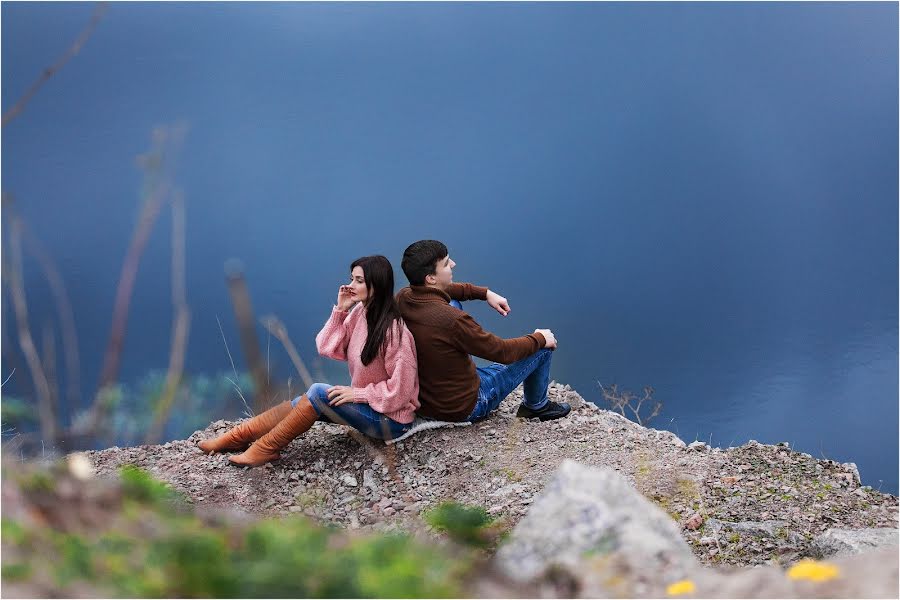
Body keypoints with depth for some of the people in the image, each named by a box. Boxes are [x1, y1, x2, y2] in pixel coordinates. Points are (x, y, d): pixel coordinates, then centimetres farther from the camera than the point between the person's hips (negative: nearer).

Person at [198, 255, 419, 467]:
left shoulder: (394, 331, -24)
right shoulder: (359, 313, 1)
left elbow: (399, 391, -21)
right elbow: (327, 348, -1)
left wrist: (356, 393, -20)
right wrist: (340, 310, -9)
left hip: (391, 419, -8)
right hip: (364, 402, 8)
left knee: (318, 393, -21)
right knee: (299, 404, -6)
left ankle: (266, 449, -12)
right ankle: (237, 436, 1)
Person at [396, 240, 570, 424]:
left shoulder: (401, 298, -13)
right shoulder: (452, 320, -35)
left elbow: (438, 291, 13)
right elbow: (503, 352, -20)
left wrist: (485, 293, 10)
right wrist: (540, 339, -2)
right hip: (463, 408, -7)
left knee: (453, 303, 20)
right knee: (543, 346, 6)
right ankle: (536, 406, 34)